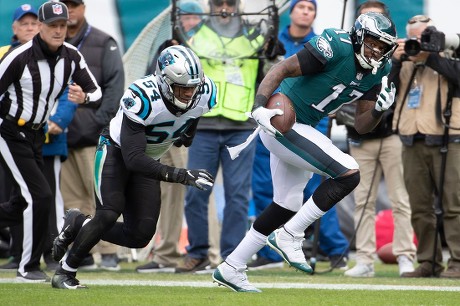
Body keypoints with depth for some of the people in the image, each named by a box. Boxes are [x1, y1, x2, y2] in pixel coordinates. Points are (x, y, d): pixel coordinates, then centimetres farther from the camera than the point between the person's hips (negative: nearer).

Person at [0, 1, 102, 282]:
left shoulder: (71, 56, -3)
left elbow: (96, 91, 2)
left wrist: (84, 97, -22)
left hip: (36, 136, 7)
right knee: (40, 196, -13)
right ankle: (29, 267, 0)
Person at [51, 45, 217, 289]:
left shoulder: (204, 94, -20)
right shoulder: (143, 98, -37)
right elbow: (133, 159, -40)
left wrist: (189, 130, 10)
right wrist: (180, 176, -46)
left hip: (146, 160, 6)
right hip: (116, 151, -6)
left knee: (140, 236, -4)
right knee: (109, 215, -23)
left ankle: (79, 225, 20)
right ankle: (64, 273, -4)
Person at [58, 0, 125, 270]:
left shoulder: (103, 43, 3)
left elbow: (115, 84, -4)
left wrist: (101, 120, -13)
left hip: (93, 133, -5)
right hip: (62, 134, 5)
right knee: (73, 198, 5)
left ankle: (109, 252, -8)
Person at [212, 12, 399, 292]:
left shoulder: (378, 71, 3)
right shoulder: (337, 48, -21)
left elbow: (361, 127, 5)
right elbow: (282, 69, -21)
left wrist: (380, 108, -15)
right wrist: (260, 108, -33)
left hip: (300, 130, 10)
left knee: (287, 207, 16)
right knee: (348, 174, -18)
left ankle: (231, 269, 27)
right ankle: (288, 236, -10)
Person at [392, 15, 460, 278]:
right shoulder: (405, 65, 17)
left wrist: (429, 56, -15)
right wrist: (395, 61, -7)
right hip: (413, 145, 4)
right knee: (420, 208, 4)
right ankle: (429, 263, 9)